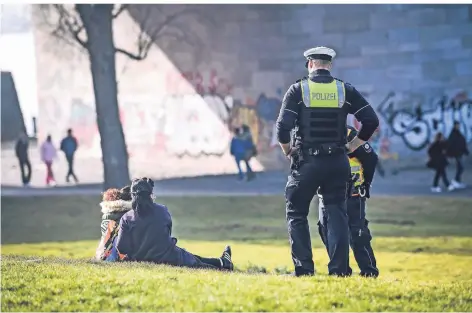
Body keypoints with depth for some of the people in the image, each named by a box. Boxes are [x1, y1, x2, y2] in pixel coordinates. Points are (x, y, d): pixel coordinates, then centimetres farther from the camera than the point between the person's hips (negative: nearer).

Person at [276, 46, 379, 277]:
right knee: (337, 214, 8)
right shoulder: (344, 90, 3)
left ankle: (304, 268, 3)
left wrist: (287, 150, 5)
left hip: (306, 162, -2)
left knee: (296, 214, 10)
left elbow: (283, 127, -12)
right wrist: (352, 146, 10)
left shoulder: (298, 89, -4)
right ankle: (339, 269, 0)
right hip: (337, 162, 2)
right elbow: (372, 121, 0)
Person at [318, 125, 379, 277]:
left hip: (352, 196, -6)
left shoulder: (349, 134, -15)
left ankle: (369, 270, 0)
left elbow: (371, 158, -9)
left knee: (357, 234, -7)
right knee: (328, 233, 6)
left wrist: (365, 183, -2)